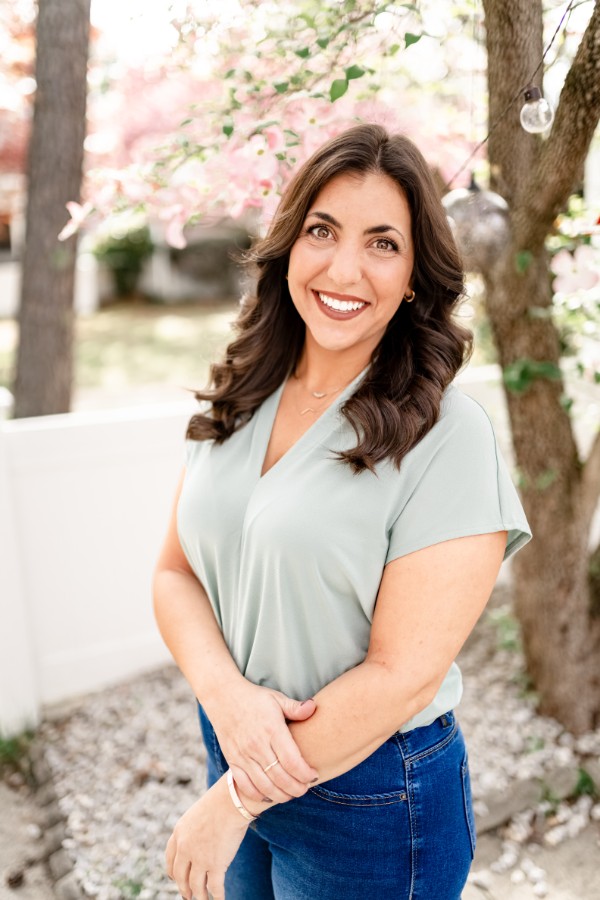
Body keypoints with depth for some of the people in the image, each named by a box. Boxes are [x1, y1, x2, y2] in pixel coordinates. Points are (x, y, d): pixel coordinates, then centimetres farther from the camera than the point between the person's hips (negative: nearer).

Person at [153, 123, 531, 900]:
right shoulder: (237, 402, -3)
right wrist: (225, 693, -20)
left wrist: (232, 803, -15)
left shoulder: (447, 436, -20)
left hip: (369, 795, -4)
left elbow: (402, 675, -21)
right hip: (237, 751, 5)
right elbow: (175, 573, -1)